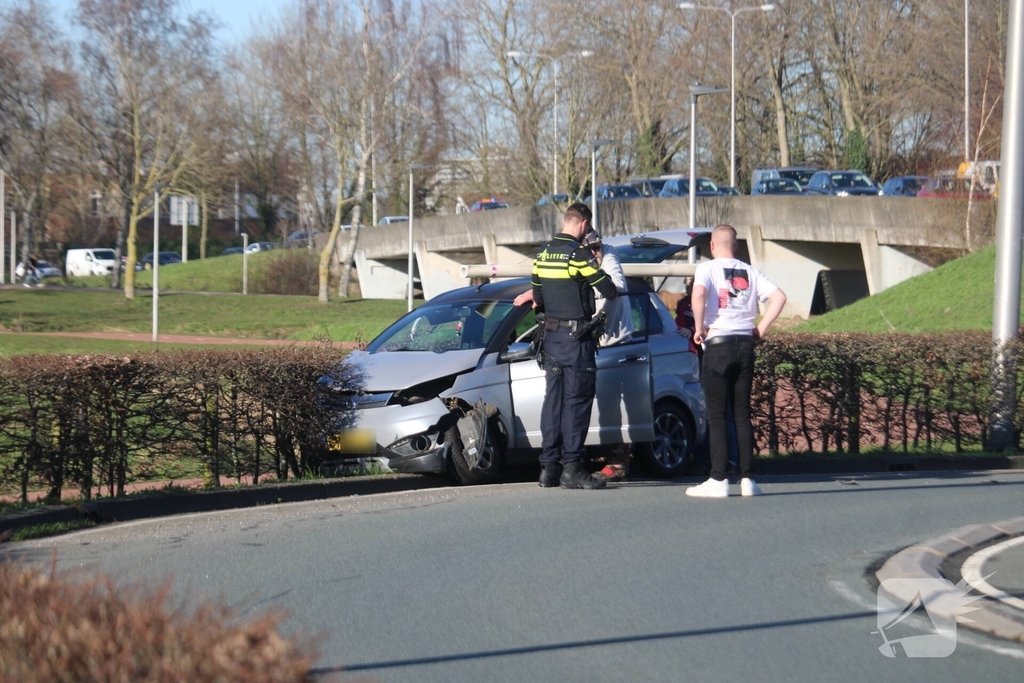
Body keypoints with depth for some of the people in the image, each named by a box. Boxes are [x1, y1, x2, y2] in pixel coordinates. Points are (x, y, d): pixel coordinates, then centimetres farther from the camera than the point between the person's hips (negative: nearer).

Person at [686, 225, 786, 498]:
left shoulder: (707, 268, -1)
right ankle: (747, 479, 5)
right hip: (745, 344, 4)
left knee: (716, 416, -1)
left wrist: (699, 327, -11)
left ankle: (718, 480, -5)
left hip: (718, 344, -4)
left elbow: (699, 293, -21)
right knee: (742, 414, 8)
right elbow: (779, 296, 2)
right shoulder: (749, 272, 12)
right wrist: (761, 328, 6)